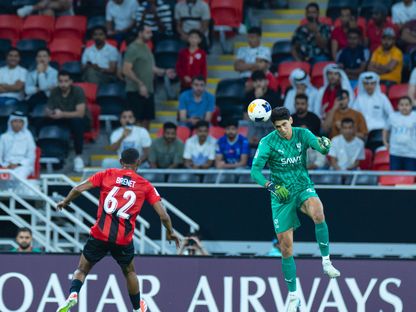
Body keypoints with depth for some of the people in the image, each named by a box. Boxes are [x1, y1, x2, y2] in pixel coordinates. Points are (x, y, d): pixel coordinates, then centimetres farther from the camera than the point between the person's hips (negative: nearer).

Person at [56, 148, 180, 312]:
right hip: (124, 240, 1)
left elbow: (78, 189, 1)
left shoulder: (107, 174, 7)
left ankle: (73, 295, -17)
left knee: (82, 270, 11)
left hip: (100, 235, -1)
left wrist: (65, 201, 20)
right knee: (129, 272, 27)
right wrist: (171, 232, 21)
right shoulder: (145, 185, 7)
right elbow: (163, 215, 3)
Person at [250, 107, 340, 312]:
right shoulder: (268, 142, -11)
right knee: (286, 248, 1)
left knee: (317, 213, -36)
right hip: (281, 195, 0)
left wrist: (324, 145, -45)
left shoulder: (302, 134, -5)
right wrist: (271, 186, -30)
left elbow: (320, 147, -21)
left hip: (303, 187, 0)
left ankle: (326, 261, -20)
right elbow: (255, 170, -14)